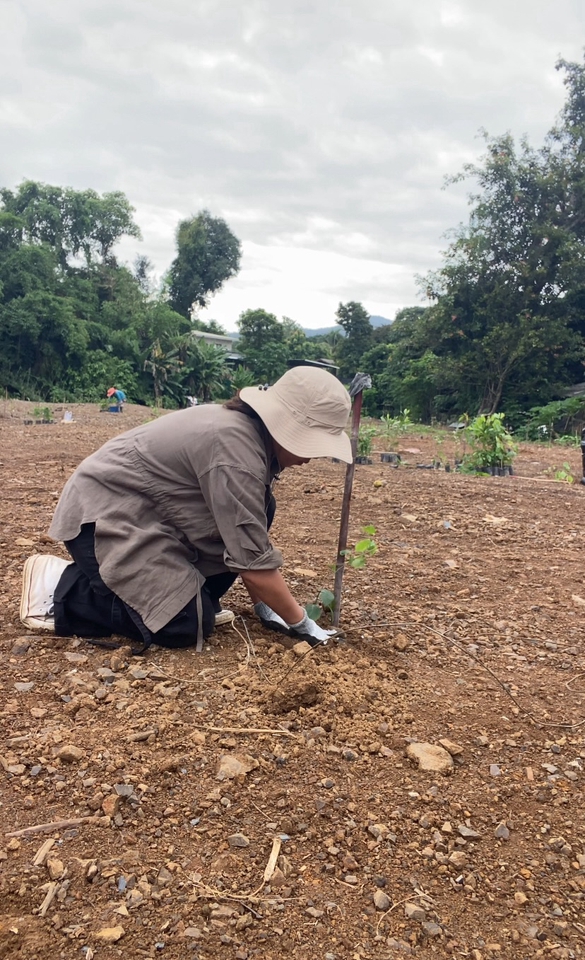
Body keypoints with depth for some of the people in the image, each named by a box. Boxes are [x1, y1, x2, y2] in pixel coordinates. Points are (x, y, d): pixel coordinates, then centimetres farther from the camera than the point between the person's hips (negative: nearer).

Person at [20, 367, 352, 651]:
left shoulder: (251, 428, 1)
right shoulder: (235, 449, -28)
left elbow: (252, 539, 6)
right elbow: (253, 562, -25)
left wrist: (265, 604, 5)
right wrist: (301, 623, -13)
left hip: (142, 509, 10)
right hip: (104, 514, -9)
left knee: (258, 513, 2)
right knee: (188, 625, -16)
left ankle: (194, 595, 8)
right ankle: (58, 588, -4)